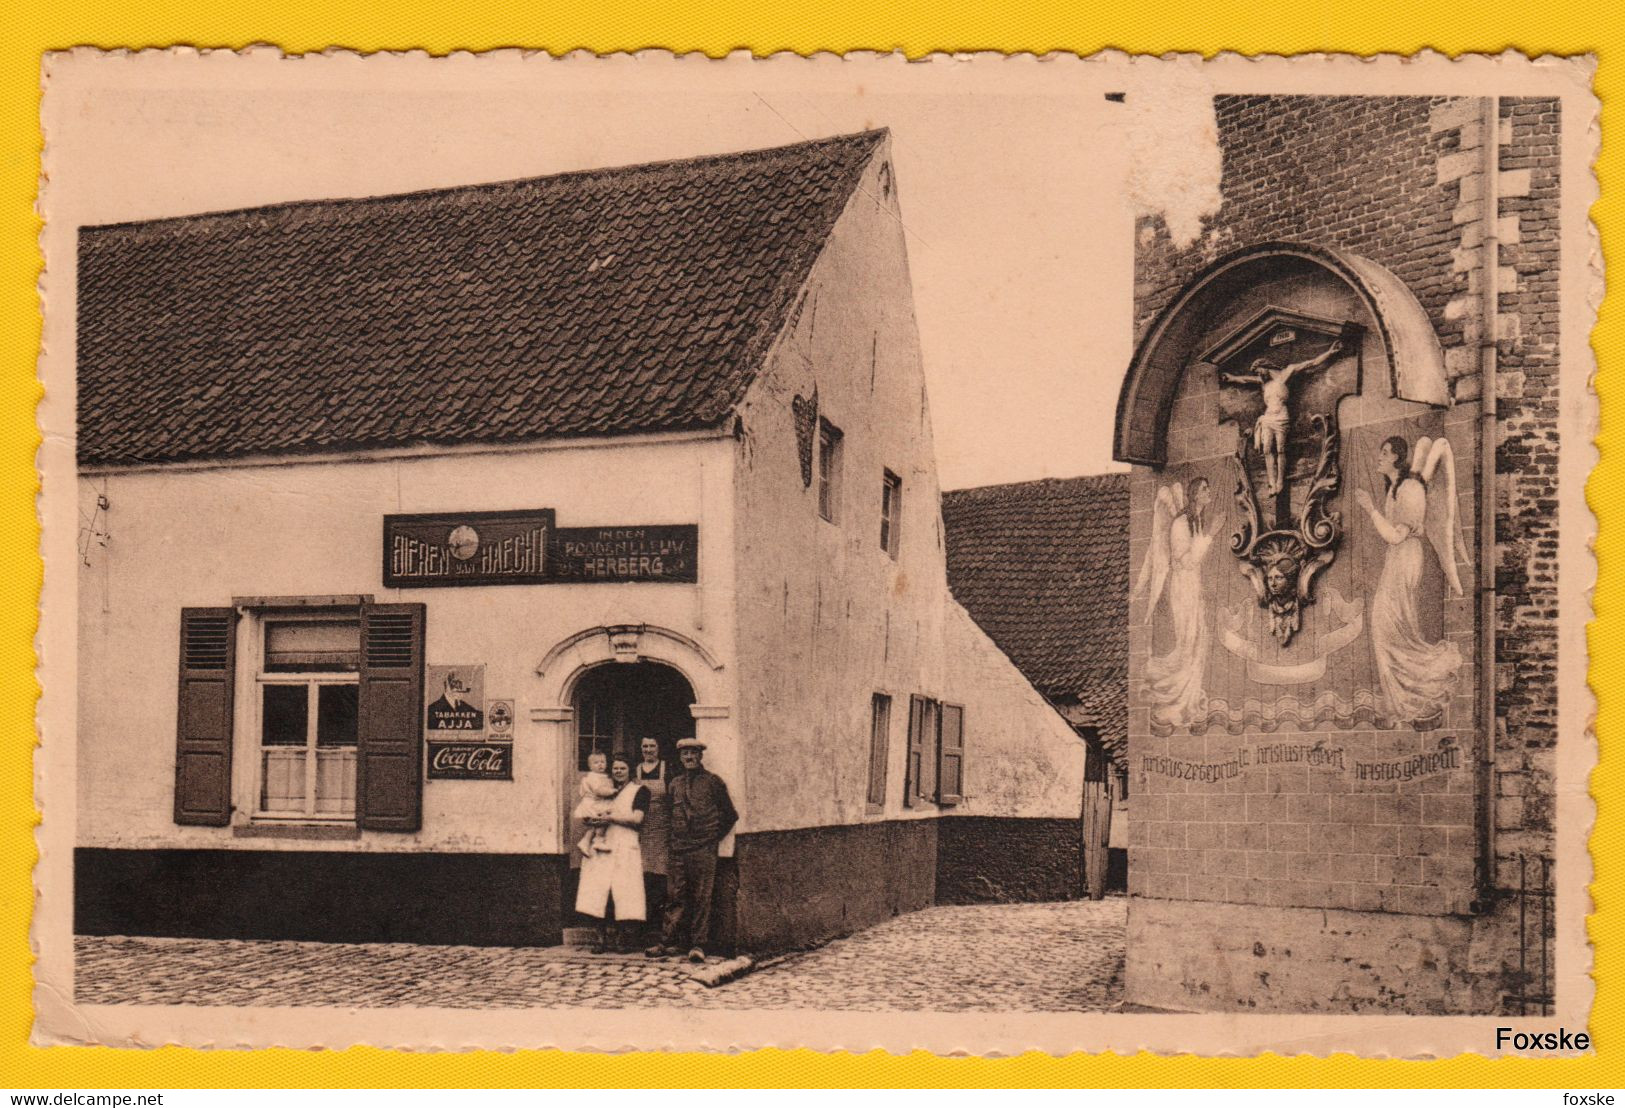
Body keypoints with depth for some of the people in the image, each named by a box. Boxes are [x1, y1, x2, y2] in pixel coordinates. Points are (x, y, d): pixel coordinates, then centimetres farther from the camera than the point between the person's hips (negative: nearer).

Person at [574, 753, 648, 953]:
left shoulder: (639, 791, 8)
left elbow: (636, 819, -4)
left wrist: (610, 818, -7)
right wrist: (593, 820, 1)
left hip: (625, 847, -4)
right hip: (601, 846, 4)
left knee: (622, 890, -9)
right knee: (598, 891, -6)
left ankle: (620, 936, -2)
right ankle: (602, 936, -3)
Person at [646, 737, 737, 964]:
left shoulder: (712, 781, 3)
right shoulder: (675, 783, 15)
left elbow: (730, 815, 7)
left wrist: (714, 837, 5)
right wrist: (671, 840, 14)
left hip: (703, 849, -3)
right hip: (677, 849, 3)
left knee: (701, 898, -3)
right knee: (676, 897, 2)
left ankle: (698, 945, 0)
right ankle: (667, 943, 3)